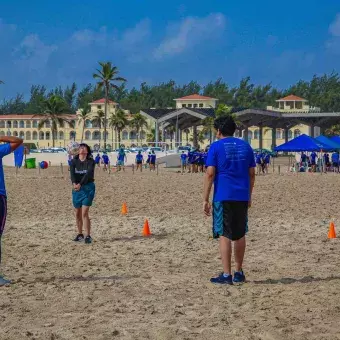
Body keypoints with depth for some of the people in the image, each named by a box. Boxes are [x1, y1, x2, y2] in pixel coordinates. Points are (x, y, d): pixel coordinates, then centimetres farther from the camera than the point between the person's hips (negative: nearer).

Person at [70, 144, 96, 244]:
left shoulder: (91, 161, -5)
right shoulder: (74, 161, 3)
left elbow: (88, 174, -20)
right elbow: (72, 173, -13)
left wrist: (80, 184, -34)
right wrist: (74, 183, -33)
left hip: (88, 188, -4)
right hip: (76, 188, 4)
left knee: (84, 213, -13)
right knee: (78, 213, 11)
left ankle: (88, 236, -9)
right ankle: (80, 234, 26)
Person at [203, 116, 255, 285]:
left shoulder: (216, 146, -3)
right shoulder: (245, 146, 11)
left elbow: (210, 174, -9)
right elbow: (252, 174, 13)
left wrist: (205, 200, -7)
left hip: (223, 197, -5)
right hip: (242, 197, 5)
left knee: (224, 235, -2)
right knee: (240, 235, 14)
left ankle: (226, 275, -3)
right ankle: (239, 273, 22)